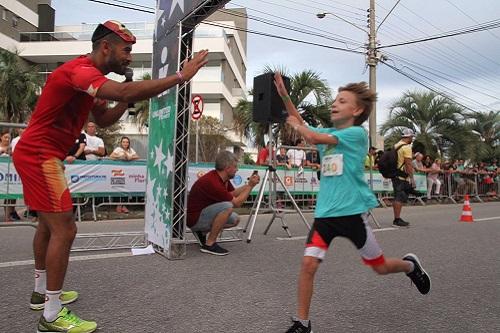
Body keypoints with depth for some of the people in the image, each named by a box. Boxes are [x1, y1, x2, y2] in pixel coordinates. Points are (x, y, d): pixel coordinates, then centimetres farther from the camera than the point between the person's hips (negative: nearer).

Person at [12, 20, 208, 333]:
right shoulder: (80, 70, -21)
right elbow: (125, 91, -38)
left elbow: (103, 119, 14)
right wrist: (180, 76, -34)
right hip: (40, 156, -11)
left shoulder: (88, 74, 12)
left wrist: (127, 101, -2)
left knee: (49, 224, 19)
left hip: (35, 154, 11)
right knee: (64, 229, -9)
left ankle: (42, 292, 35)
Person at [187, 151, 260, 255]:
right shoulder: (212, 182, -28)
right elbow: (237, 203, -19)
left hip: (204, 213, 10)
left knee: (235, 219, 13)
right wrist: (250, 186, -11)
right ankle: (209, 244, -18)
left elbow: (233, 194, 19)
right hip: (194, 219, -10)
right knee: (228, 207, -29)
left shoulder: (223, 178, 0)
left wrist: (249, 184, 9)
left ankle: (202, 232, 15)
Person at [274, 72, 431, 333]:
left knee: (380, 267, 13)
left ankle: (410, 265, 47)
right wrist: (284, 95, 5)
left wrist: (298, 126, -1)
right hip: (324, 213, 5)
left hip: (352, 212, -5)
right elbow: (302, 127, 16)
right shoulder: (327, 133, 11)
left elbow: (314, 138, -20)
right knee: (308, 264, -9)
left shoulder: (357, 133, -10)